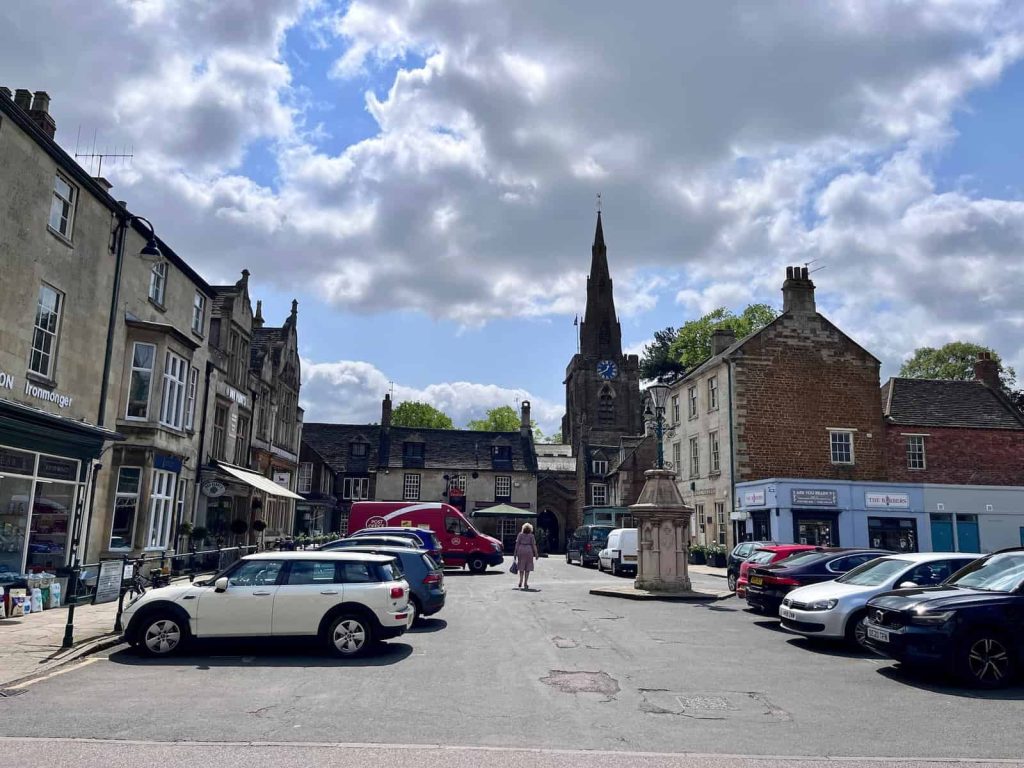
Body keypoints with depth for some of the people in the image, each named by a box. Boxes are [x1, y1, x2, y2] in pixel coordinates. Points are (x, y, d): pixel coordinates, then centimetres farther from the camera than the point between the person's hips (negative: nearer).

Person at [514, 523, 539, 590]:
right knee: (527, 568, 5)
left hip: (521, 551, 2)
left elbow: (517, 544, 1)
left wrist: (516, 553, 5)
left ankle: (520, 582, 4)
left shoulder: (520, 535, 4)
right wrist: (536, 554, 3)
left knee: (521, 568, 12)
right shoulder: (531, 536, -1)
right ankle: (525, 583, 4)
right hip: (529, 551, -2)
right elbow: (533, 545, -4)